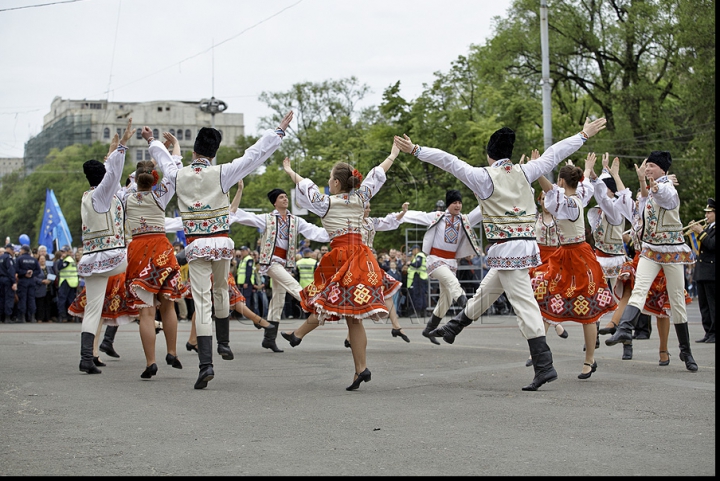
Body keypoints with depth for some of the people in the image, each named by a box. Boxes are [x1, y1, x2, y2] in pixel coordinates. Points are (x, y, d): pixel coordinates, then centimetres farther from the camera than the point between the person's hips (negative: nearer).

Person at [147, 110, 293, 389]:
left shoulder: (178, 176, 1)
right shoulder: (221, 174, -5)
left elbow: (165, 160, 24)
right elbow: (255, 155, -3)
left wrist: (152, 142, 45)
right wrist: (279, 131, 5)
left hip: (195, 246, 0)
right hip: (222, 243, 0)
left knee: (202, 302, -5)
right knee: (221, 290, 25)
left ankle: (206, 363, -15)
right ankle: (223, 342, 39)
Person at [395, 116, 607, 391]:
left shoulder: (484, 177, -8)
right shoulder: (524, 172, 6)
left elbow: (448, 161, -11)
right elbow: (554, 153, 16)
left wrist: (415, 151, -5)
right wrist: (584, 134, 26)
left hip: (506, 250, -7)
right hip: (527, 245, 7)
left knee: (524, 304, -7)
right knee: (486, 291, 22)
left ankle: (544, 366, -10)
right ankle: (453, 328, 41)